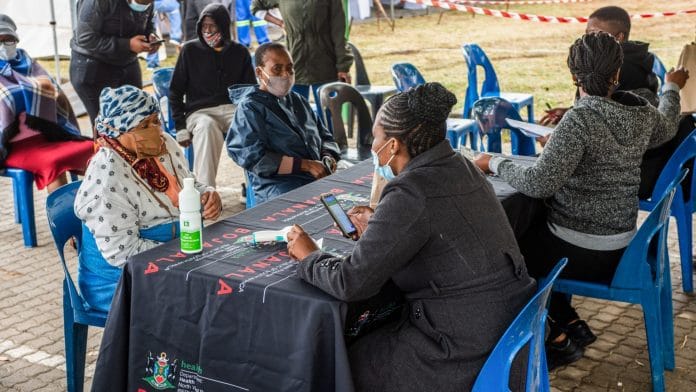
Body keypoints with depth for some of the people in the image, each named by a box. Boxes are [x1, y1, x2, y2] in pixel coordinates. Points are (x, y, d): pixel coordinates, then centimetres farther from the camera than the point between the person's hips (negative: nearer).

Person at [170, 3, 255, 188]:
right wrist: (180, 127, -2)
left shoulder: (240, 52, 10)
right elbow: (175, 92, 9)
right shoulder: (190, 50, 6)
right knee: (206, 126, -39)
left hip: (233, 109, 2)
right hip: (199, 111, -2)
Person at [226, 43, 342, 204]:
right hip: (277, 183, -7)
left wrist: (328, 158, 4)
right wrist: (305, 165, -15)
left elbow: (325, 136, 30)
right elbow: (255, 158, -10)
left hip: (320, 177, 7)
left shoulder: (298, 100, 25)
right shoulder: (249, 108, 1)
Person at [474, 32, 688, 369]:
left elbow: (539, 183, -31)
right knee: (527, 233, 25)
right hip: (620, 244, 8)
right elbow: (667, 127, 23)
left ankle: (560, 336, 15)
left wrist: (495, 163, -15)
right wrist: (672, 88, 43)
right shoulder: (641, 113, -2)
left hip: (582, 253, -8)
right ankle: (572, 326, 22)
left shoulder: (580, 120, -25)